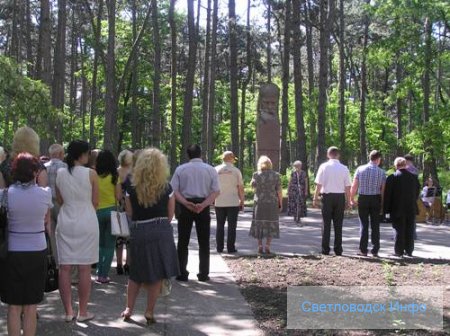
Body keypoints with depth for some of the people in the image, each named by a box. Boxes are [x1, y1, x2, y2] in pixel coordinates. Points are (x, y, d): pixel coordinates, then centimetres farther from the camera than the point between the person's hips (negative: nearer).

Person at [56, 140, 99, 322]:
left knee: (64, 268, 6)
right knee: (84, 268, 3)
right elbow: (95, 202, -1)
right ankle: (82, 312, 8)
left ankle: (68, 311, 10)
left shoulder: (60, 173, 1)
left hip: (65, 222, 3)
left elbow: (60, 200, 10)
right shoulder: (91, 174, -8)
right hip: (86, 222, -3)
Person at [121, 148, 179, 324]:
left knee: (136, 273, 16)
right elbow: (170, 214, 2)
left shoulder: (132, 189, -5)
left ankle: (129, 309, 16)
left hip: (139, 232, 1)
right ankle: (149, 312, 9)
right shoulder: (166, 188, -6)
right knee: (157, 274, 7)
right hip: (161, 232, -1)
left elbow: (130, 213, 4)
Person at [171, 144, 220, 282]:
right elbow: (216, 191, -7)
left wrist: (186, 203, -15)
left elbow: (174, 190, -8)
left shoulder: (180, 169, 1)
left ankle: (182, 273, 8)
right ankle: (203, 274, 10)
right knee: (204, 242, 9)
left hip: (185, 207, 0)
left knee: (183, 241, 8)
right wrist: (203, 205, -15)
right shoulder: (210, 169, 1)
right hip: (203, 206, 0)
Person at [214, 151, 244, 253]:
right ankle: (231, 248, 1)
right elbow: (240, 188, -3)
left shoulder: (216, 170, 2)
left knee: (220, 225, 11)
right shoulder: (236, 171, -3)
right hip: (233, 202, -2)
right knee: (231, 226, 2)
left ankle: (219, 248, 10)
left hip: (219, 203, 2)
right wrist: (242, 201, 6)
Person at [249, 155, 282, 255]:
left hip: (259, 203, 1)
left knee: (259, 225, 10)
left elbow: (253, 186, 12)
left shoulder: (256, 175, -5)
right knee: (271, 225, 7)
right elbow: (279, 191, -6)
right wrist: (280, 204, 4)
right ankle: (267, 247, 2)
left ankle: (260, 247, 8)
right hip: (272, 203, 0)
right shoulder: (275, 175, -6)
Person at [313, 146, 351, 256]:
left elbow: (319, 184, -6)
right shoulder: (344, 168, 1)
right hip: (340, 197, 2)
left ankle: (325, 249, 3)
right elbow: (347, 187, 1)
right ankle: (338, 250, 11)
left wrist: (315, 198, 0)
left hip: (327, 196, -2)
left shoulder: (324, 166, -4)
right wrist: (348, 201, 8)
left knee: (326, 223, 4)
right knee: (338, 224, 9)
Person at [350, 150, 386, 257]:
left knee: (363, 225, 6)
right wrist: (382, 204, 6)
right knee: (375, 226, 8)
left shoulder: (360, 169, -3)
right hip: (376, 199, 0)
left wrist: (352, 199, 6)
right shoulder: (381, 172, -4)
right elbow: (383, 190, -3)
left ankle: (363, 250, 6)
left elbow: (354, 186, -4)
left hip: (362, 199, 0)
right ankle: (375, 251, 10)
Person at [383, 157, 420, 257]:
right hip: (411, 209, 3)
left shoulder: (392, 178, -11)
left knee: (399, 230, 3)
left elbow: (387, 195, -9)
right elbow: (417, 192, 9)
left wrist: (386, 209, -2)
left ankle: (399, 251, 5)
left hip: (397, 209, -3)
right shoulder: (414, 177, 1)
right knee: (410, 230, 11)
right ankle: (409, 251, 16)